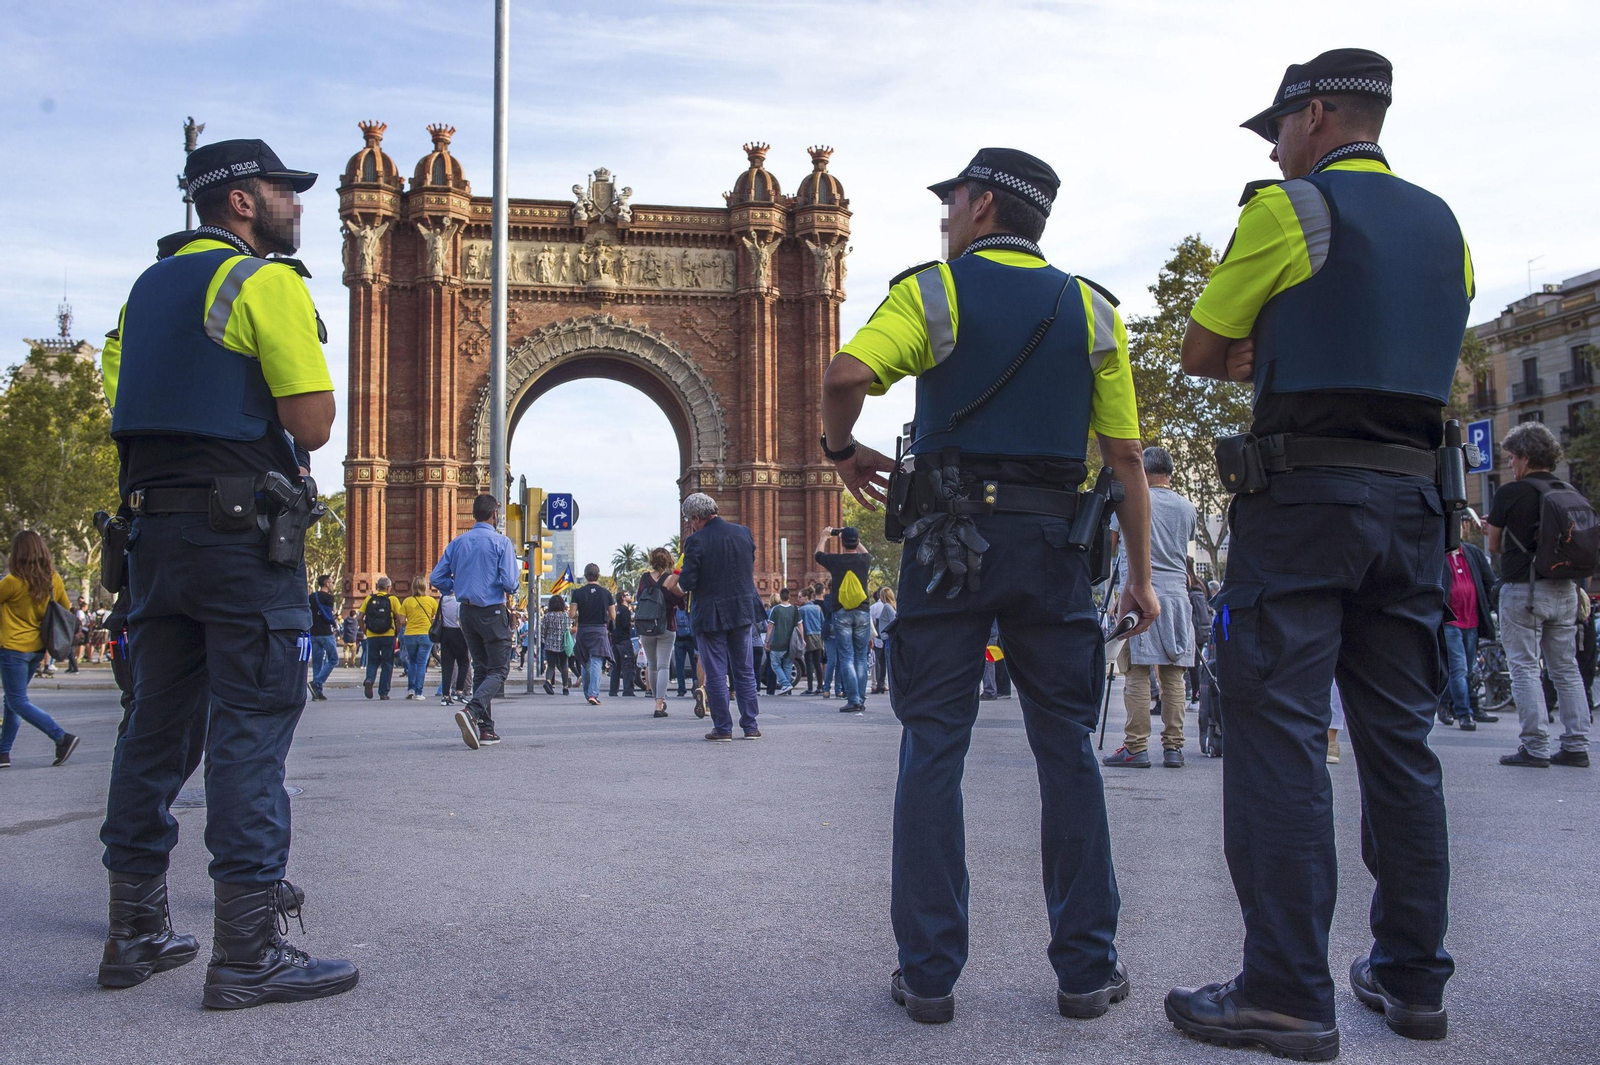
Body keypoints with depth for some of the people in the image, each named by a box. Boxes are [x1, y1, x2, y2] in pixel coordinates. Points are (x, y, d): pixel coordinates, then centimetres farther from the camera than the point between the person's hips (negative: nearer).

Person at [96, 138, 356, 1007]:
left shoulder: (146, 288, 18)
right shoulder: (268, 281, -7)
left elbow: (119, 407, 18)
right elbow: (313, 424, -13)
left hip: (153, 531, 8)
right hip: (242, 535, -8)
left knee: (154, 726, 12)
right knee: (249, 731, -6)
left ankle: (135, 933, 20)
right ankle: (248, 951, -5)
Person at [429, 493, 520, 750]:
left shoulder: (457, 543, 6)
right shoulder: (501, 543, -9)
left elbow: (436, 578, 4)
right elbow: (510, 583, -16)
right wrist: (516, 584, 6)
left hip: (467, 612, 6)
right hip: (493, 612, -6)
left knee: (481, 669, 15)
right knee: (499, 670, -2)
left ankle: (486, 729, 13)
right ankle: (471, 710, -26)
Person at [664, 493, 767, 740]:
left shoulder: (696, 541, -15)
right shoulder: (744, 532, 2)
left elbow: (687, 583, -15)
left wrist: (678, 579, 7)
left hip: (710, 615, -5)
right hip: (743, 610, 5)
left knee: (715, 674, 5)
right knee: (745, 671, 13)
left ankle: (723, 727, 8)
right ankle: (750, 726, 13)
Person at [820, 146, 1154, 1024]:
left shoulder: (933, 291, 1)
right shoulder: (1090, 308, 10)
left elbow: (846, 375, -17)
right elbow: (1124, 456, 6)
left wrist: (841, 448, 3)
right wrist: (1141, 573, 11)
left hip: (949, 536, -2)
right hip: (1053, 540, 3)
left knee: (933, 747, 3)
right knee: (1066, 749, 8)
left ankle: (929, 973, 5)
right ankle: (1086, 969, 12)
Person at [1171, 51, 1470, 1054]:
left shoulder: (1288, 208, -3)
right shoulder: (1443, 226, 17)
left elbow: (1202, 352, 2)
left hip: (1302, 495, -7)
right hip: (1412, 498, 7)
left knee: (1279, 735, -6)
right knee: (1399, 738, 10)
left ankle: (1289, 994, -6)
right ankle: (1414, 978, 17)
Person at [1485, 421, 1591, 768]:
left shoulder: (1511, 493, -10)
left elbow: (1495, 545, -3)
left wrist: (1493, 529, 19)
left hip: (1523, 589, -6)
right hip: (1565, 589, 6)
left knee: (1524, 668, -2)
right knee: (1566, 668, 10)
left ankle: (1536, 748, -4)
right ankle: (1577, 745, 11)